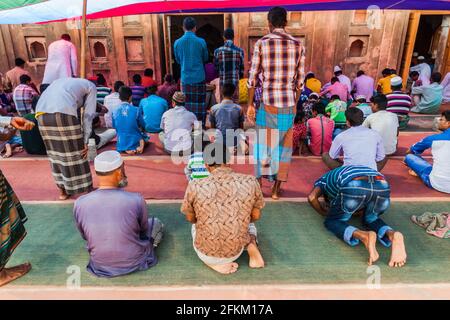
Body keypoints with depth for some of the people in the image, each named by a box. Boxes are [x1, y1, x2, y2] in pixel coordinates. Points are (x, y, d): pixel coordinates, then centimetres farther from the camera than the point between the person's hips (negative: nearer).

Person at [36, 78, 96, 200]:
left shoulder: (62, 82, 37)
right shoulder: (90, 86, 20)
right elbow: (88, 115, 10)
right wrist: (85, 141, 8)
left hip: (42, 113, 6)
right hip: (63, 113, -6)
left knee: (55, 152, 19)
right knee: (76, 153, 7)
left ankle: (63, 191, 31)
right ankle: (86, 190, 20)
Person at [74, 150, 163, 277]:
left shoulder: (79, 203, -21)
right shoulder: (136, 200, -28)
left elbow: (85, 236, -2)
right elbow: (144, 231, -8)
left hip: (101, 267, 3)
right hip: (135, 262, -2)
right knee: (156, 223, 22)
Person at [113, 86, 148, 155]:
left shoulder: (115, 112, -5)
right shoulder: (136, 110, -13)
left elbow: (114, 127, 9)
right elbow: (143, 125, 2)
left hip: (121, 145, 2)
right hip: (135, 143, -2)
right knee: (145, 136, 30)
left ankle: (126, 149, 5)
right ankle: (141, 145, -2)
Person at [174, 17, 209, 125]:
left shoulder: (177, 42, -2)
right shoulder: (201, 42, -7)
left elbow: (178, 60, 12)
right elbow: (205, 58, 7)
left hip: (185, 78, 2)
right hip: (199, 78, -2)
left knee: (187, 105, 8)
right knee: (200, 104, 5)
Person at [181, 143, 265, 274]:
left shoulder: (195, 186, -19)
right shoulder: (250, 182, -15)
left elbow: (190, 219, 0)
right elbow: (256, 216, 0)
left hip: (205, 254, -1)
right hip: (235, 252, 1)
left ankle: (216, 263, 9)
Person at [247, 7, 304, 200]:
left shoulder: (261, 43, -3)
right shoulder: (297, 45, 4)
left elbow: (253, 78, -4)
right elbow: (299, 80, 6)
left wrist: (250, 105, 3)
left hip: (268, 103, -2)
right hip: (289, 104, 2)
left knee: (263, 144, 12)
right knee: (284, 146, 12)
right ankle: (277, 189, 20)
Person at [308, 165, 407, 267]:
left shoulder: (322, 180, 34)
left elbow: (312, 197, 14)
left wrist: (325, 213, 29)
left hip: (353, 187, -5)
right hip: (382, 187, 5)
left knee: (332, 222, 18)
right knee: (370, 219, 32)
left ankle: (364, 237, -11)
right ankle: (392, 235, 0)